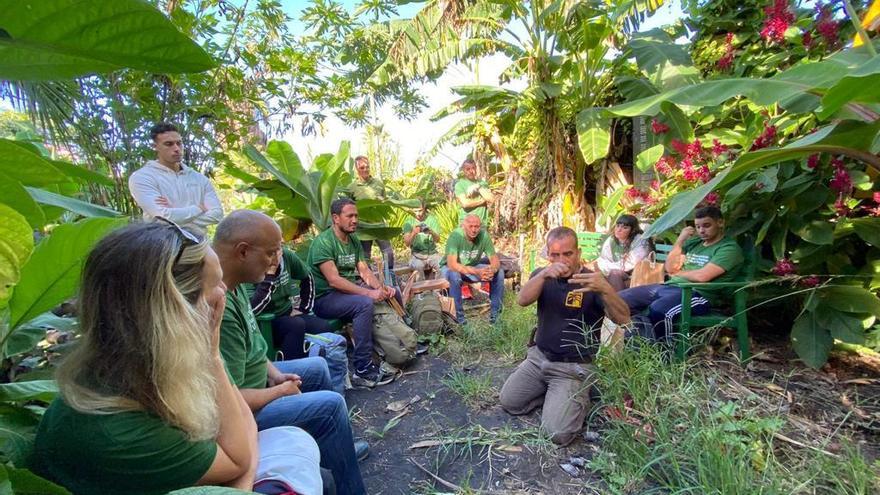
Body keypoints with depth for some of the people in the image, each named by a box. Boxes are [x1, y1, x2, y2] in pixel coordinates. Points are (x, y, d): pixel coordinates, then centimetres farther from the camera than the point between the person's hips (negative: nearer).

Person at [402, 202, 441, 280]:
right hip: (417, 254, -1)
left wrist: (432, 233, -29)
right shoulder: (409, 222, -1)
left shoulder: (432, 219, 2)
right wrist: (413, 233, -30)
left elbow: (437, 239, -7)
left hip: (432, 253, 2)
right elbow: (407, 243, -10)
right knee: (418, 266, -32)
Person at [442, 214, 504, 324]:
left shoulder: (484, 235, -18)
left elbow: (495, 260, -16)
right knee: (455, 275, -38)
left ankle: (496, 312, -3)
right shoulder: (455, 235, -29)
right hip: (450, 267, -4)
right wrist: (476, 272, -48)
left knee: (499, 272, -15)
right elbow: (452, 264, -37)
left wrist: (492, 269, -41)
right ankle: (458, 314, -20)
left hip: (473, 266, 4)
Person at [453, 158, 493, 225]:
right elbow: (465, 203, -13)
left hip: (482, 222, 4)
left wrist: (479, 188, -3)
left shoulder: (482, 183, 15)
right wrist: (483, 200, -3)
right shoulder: (459, 185, 1)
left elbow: (491, 199, 2)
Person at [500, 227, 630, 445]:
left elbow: (623, 319, -25)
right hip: (538, 357, 5)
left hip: (573, 367, -5)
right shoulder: (543, 276, 1)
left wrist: (606, 289, -45)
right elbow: (522, 300, -19)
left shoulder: (591, 282, -11)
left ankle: (578, 398, 14)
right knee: (508, 402, -2)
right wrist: (544, 273, -38)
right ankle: (553, 393, 17)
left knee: (559, 433, -15)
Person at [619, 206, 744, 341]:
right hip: (669, 286, 8)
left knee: (657, 309, -40)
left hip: (697, 294, -8)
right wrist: (680, 240, 7)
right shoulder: (694, 242, 20)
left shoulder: (730, 248, -2)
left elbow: (702, 276, -16)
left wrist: (678, 273, 4)